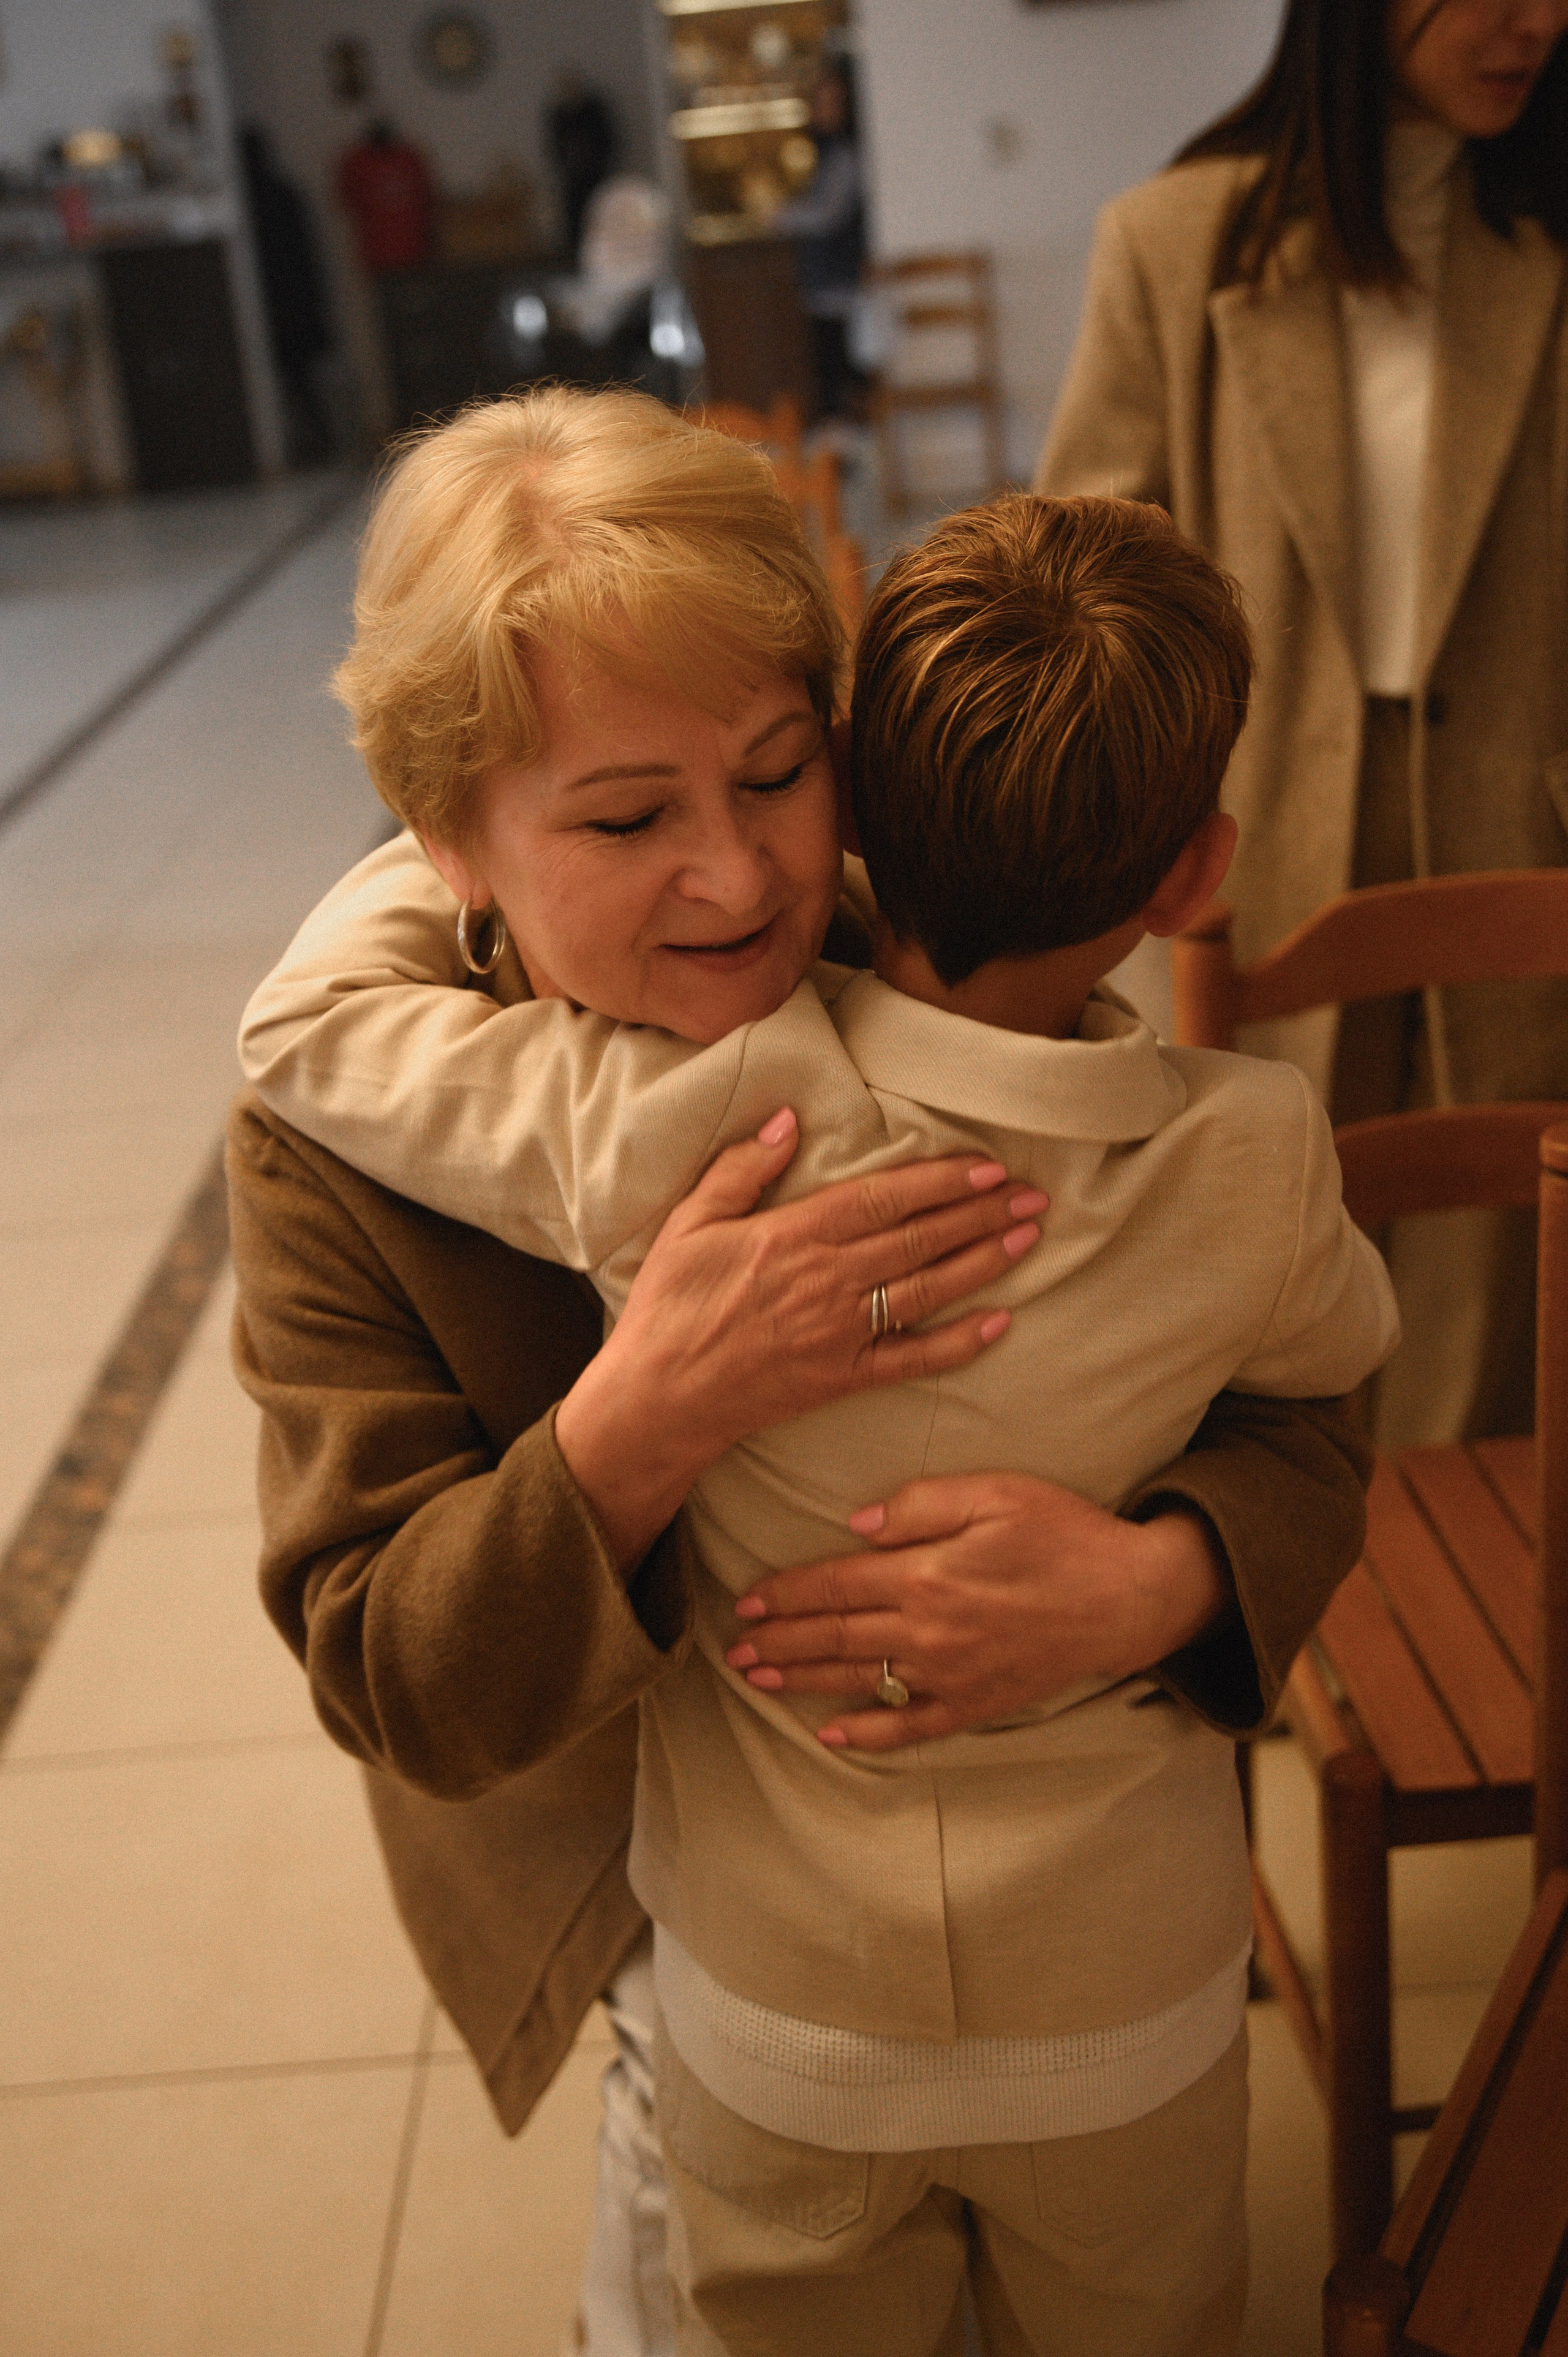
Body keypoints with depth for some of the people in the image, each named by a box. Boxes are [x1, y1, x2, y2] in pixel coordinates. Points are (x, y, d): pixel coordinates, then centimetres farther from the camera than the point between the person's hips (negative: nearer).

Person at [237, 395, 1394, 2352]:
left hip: (786, 2023, -1)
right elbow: (1341, 1347, 2)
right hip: (1131, 2018, 1)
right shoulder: (1251, 1159, -21)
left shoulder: (671, 1134, -30)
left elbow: (303, 1018, -15)